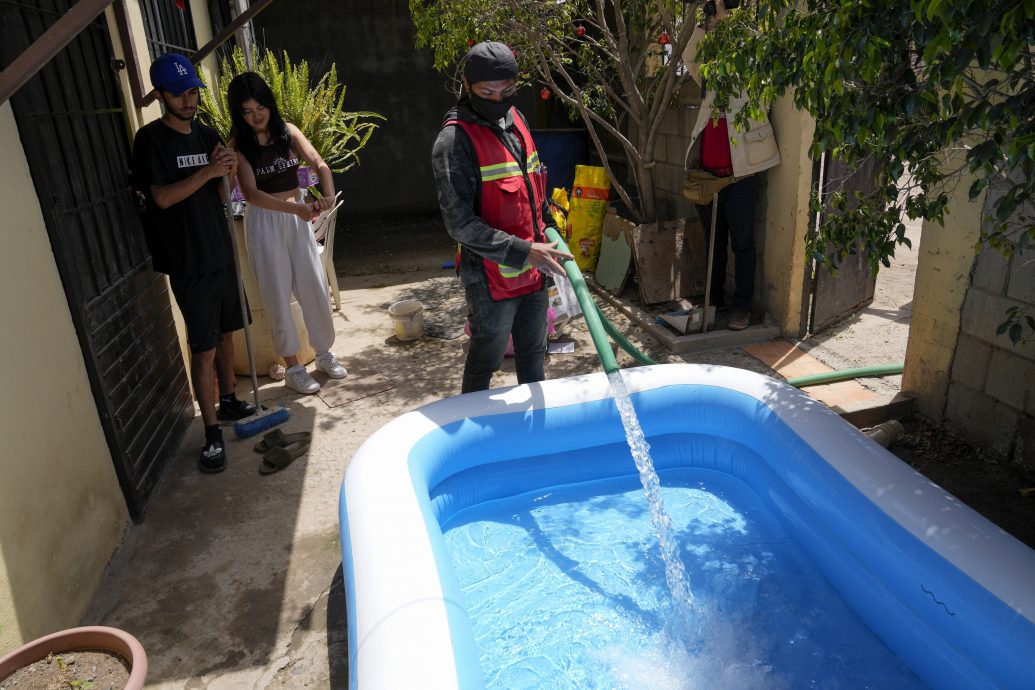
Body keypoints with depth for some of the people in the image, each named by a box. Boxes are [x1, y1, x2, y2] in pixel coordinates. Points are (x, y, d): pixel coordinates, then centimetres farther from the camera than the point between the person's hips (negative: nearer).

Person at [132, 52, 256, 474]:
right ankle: (212, 434, 1)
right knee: (204, 348, -6)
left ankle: (228, 402, 34)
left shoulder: (207, 135, 10)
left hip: (220, 250, 7)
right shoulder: (151, 139, -8)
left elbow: (220, 195, 12)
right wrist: (208, 171, -22)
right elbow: (162, 197, -16)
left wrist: (227, 173, -8)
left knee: (226, 332, 16)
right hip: (187, 261, -6)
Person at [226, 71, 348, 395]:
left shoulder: (287, 131, 1)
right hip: (264, 222, -3)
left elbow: (319, 164, -11)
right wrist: (295, 208, -32)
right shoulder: (238, 145, -7)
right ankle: (292, 367, 15)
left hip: (298, 217, 3)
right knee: (278, 295, 3)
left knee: (315, 288, 7)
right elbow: (251, 193, -18)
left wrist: (328, 195, -32)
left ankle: (325, 353, 26)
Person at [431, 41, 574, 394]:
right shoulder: (454, 141, -17)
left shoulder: (515, 120, 7)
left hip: (533, 271, 7)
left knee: (533, 355, 20)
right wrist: (524, 251, -27)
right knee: (485, 361, 8)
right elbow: (460, 224, -23)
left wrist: (547, 226, 20)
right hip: (492, 278, -7)